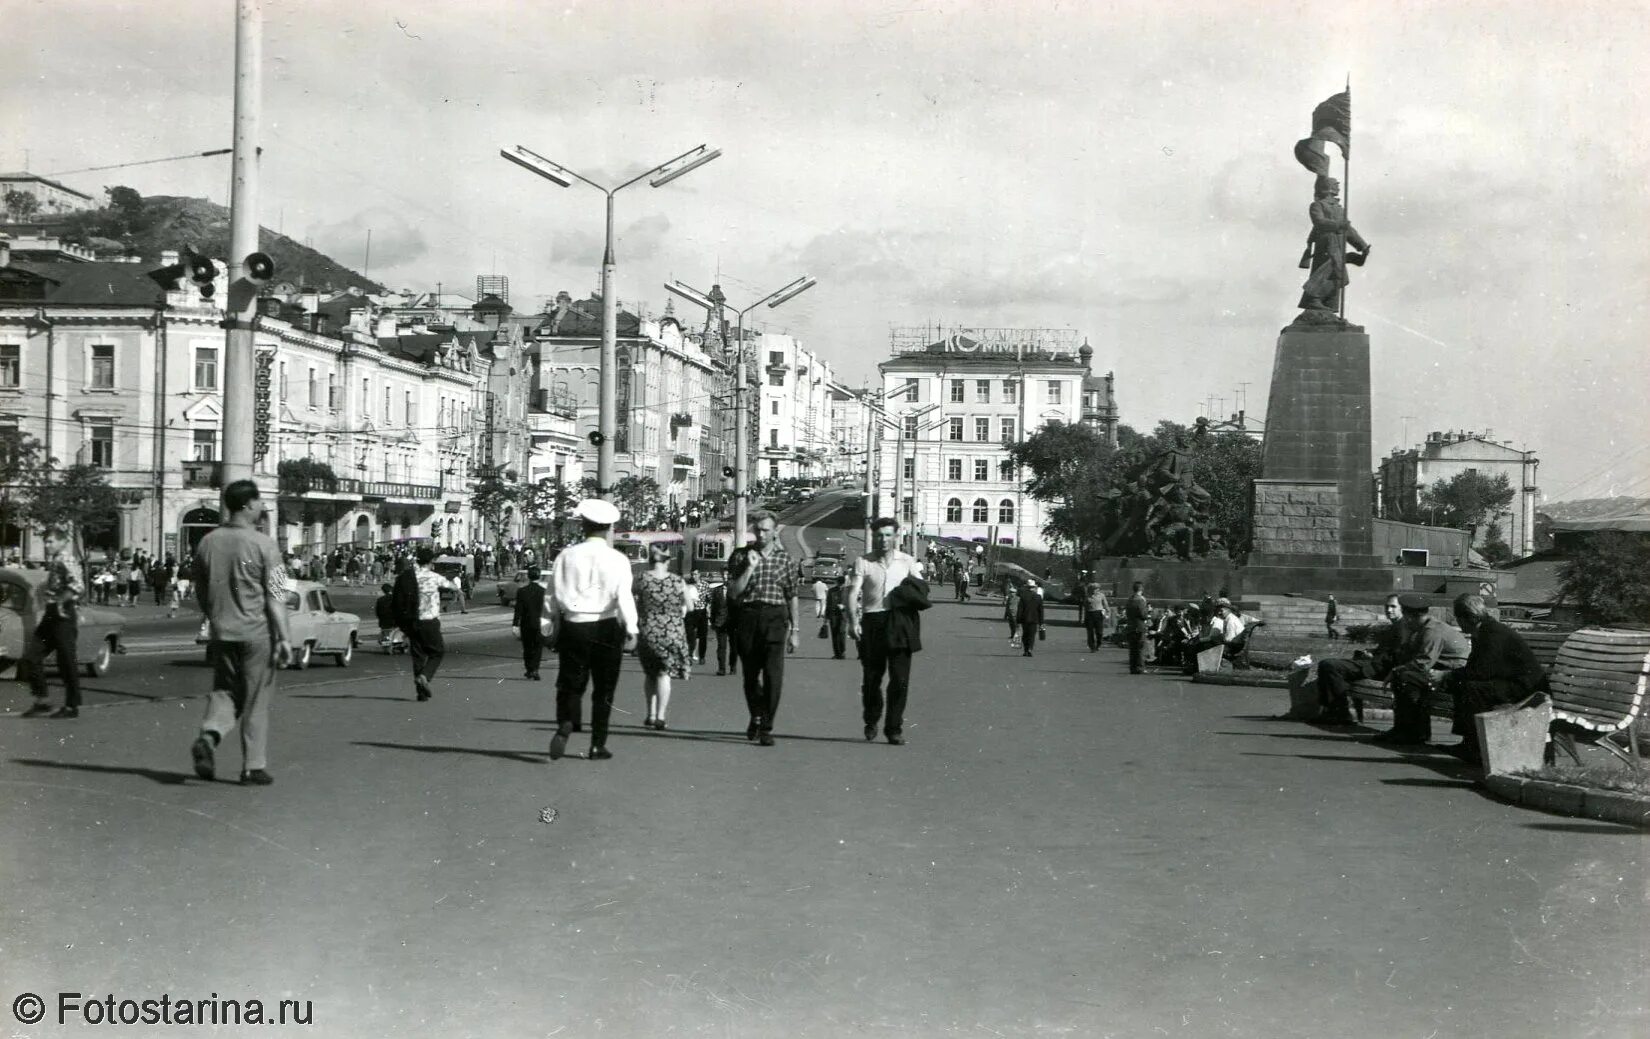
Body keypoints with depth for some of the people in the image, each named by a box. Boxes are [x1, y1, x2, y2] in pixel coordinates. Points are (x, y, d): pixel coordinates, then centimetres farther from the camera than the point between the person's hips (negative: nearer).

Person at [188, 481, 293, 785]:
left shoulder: (207, 542, 4)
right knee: (256, 701, 5)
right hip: (256, 632, -4)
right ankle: (254, 767, 10)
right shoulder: (263, 544, -11)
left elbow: (200, 594, 12)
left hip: (220, 633, 4)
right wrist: (284, 638, -11)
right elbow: (275, 597, -13)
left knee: (224, 691, 18)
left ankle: (208, 735, -9)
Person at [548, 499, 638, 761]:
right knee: (603, 689, 10)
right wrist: (631, 630, -9)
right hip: (606, 628, -1)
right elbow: (624, 597, -13)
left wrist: (558, 623, 16)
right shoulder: (617, 559, -6)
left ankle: (564, 726, -14)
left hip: (573, 626, 1)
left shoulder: (566, 556, 0)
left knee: (570, 684, 12)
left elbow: (555, 595, 2)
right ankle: (598, 745, 13)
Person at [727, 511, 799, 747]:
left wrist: (794, 630, 8)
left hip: (775, 618, -1)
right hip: (747, 618, 1)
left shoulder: (785, 559, 8)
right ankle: (756, 717, 34)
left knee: (773, 675, -11)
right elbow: (733, 592, -2)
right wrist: (750, 567, -12)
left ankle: (766, 728, -6)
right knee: (750, 675, 11)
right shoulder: (741, 557, 5)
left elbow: (792, 596, 10)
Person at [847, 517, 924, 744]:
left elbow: (922, 590, 13)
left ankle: (894, 728, 4)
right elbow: (853, 592, -4)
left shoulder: (908, 561, 13)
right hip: (872, 622, -1)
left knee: (900, 679, -6)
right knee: (871, 678, 5)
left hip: (900, 623, 1)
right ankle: (871, 721, 30)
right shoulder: (863, 562, 6)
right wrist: (853, 621, -17)